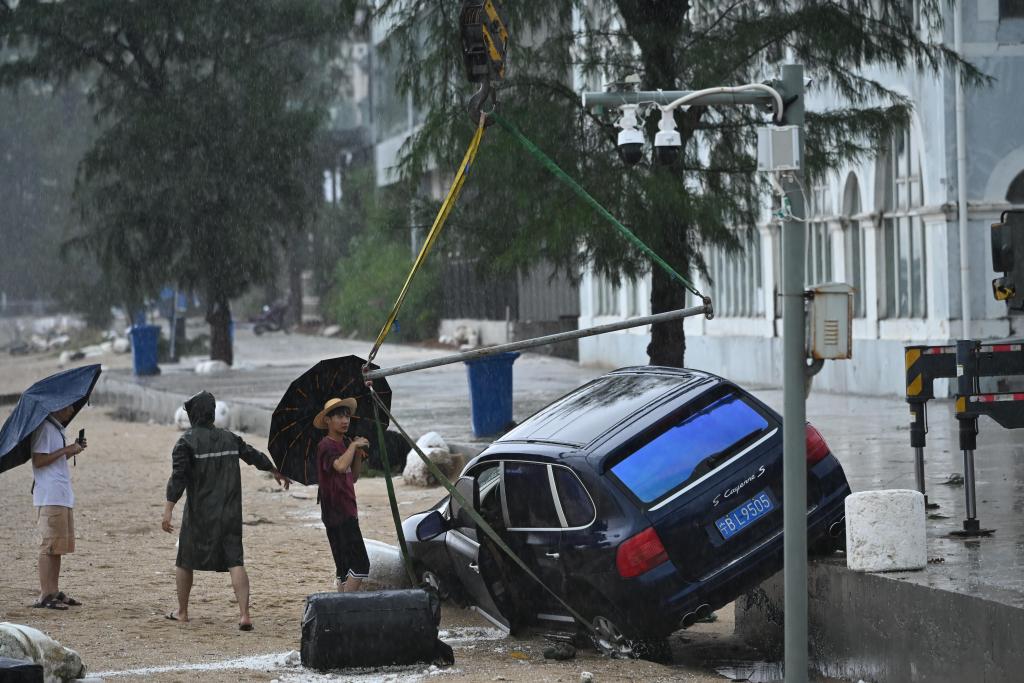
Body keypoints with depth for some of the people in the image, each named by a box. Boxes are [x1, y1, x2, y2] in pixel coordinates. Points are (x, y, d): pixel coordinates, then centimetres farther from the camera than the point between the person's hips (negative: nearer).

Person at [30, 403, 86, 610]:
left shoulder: (57, 429, 18)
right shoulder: (45, 428, -12)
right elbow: (38, 461, -19)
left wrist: (73, 451, 10)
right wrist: (67, 450, -17)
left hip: (63, 498, 10)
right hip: (50, 498, -10)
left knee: (59, 547, 12)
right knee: (49, 546, -8)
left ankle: (54, 592, 17)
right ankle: (45, 596, -7)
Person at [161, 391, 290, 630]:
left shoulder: (186, 442, -8)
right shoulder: (229, 438, 8)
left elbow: (178, 477, -16)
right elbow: (255, 456, 21)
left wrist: (168, 510, -19)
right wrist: (277, 473, 39)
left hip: (199, 515, -3)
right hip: (230, 514, 4)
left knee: (185, 562, 14)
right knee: (235, 562, 0)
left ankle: (182, 611, 24)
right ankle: (244, 614, -13)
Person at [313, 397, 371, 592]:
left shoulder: (344, 443, 14)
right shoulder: (326, 446, -13)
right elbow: (340, 466, -34)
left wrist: (358, 454, 6)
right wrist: (354, 445, -20)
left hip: (347, 512, 10)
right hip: (337, 514, -10)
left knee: (345, 568, 11)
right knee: (360, 565, -15)